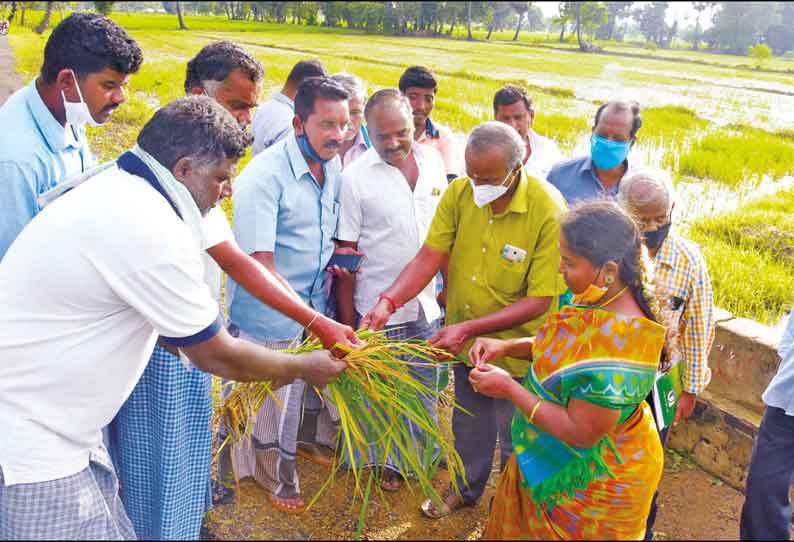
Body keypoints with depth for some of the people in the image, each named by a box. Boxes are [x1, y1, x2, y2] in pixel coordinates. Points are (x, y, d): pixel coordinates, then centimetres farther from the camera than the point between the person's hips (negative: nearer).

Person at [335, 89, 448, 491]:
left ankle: (423, 451, 43)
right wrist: (346, 318, -8)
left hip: (427, 304, 4)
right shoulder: (356, 177, -14)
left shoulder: (432, 160, -1)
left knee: (424, 385, 19)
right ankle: (392, 462, 36)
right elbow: (347, 252, -10)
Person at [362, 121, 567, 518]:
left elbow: (539, 301, -25)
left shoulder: (548, 212, -27)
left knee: (514, 439, 18)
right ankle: (466, 487, 54)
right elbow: (429, 258, -14)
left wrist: (469, 328, -31)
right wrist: (388, 301, -30)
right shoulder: (459, 193, -14)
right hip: (463, 339, 4)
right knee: (468, 422, 27)